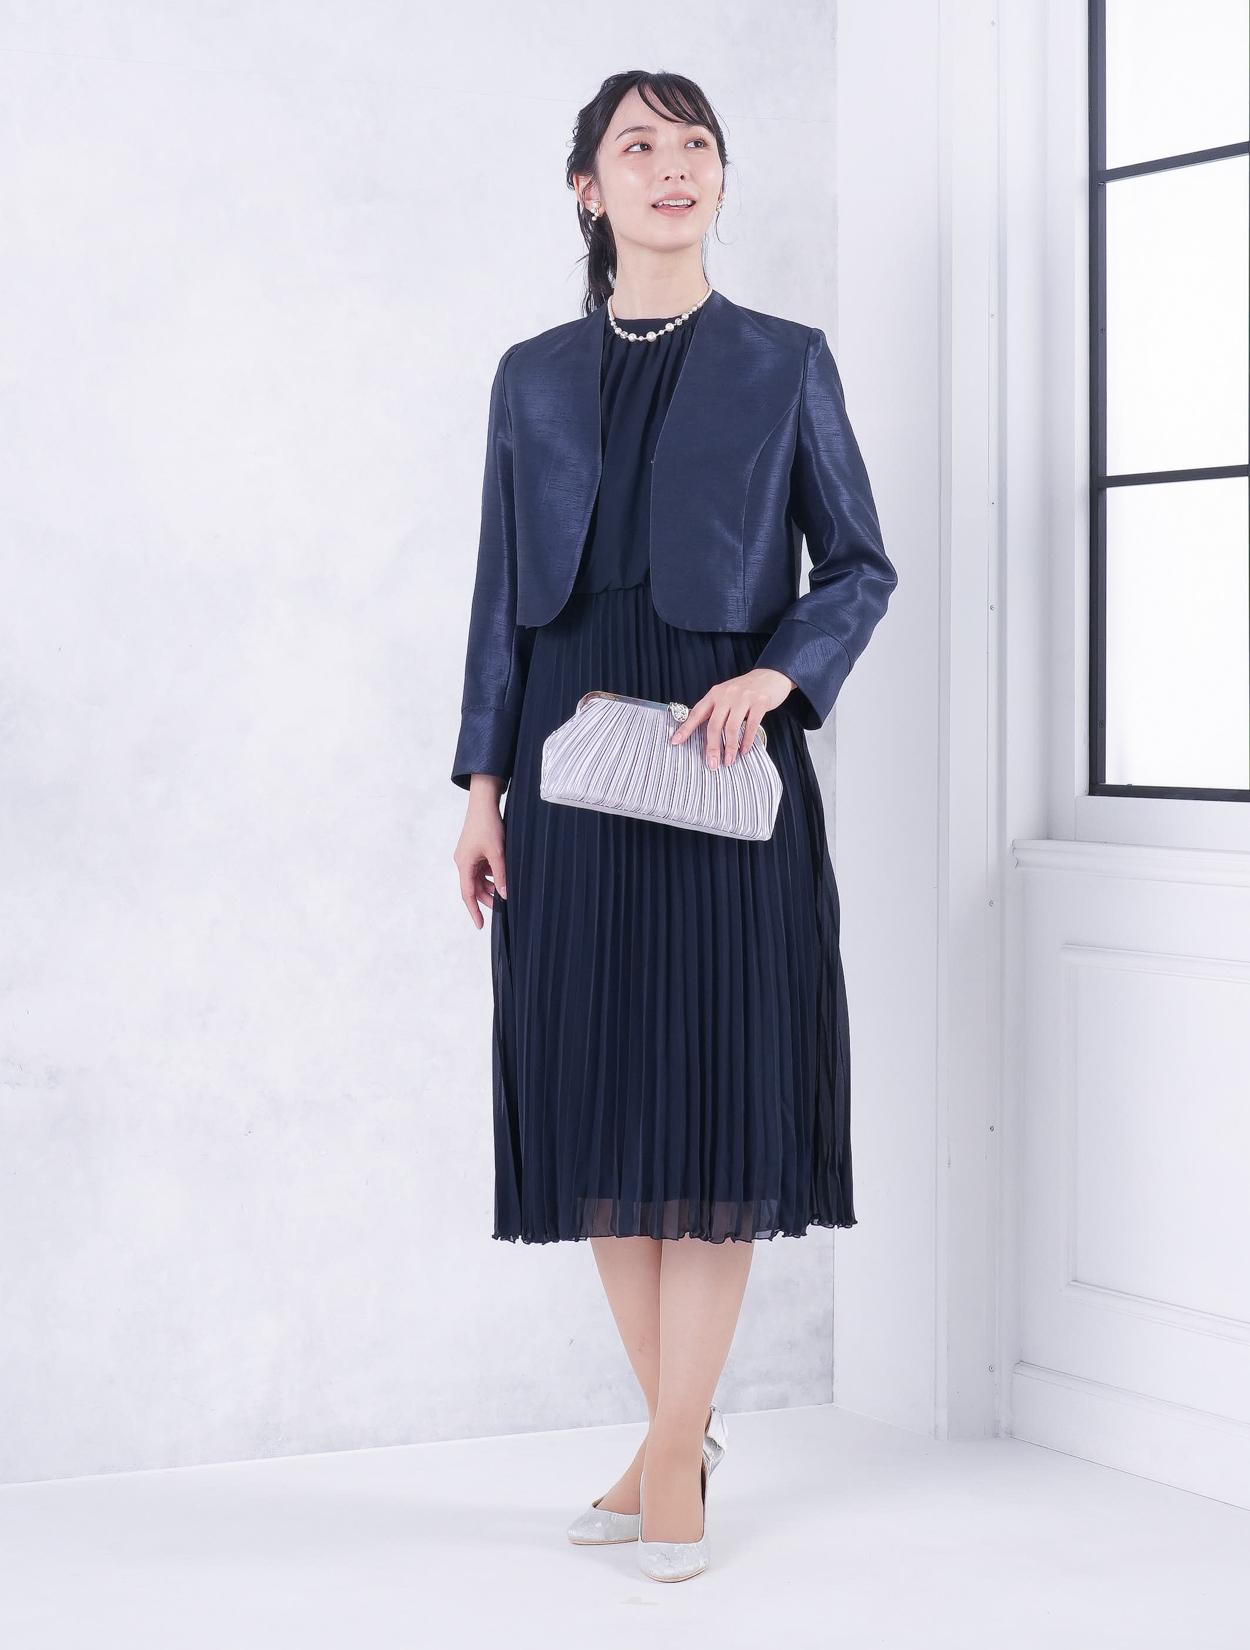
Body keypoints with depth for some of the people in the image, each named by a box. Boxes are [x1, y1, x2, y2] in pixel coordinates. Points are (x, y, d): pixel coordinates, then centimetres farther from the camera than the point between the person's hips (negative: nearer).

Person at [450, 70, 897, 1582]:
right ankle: (677, 1429, 16)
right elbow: (502, 593, 11)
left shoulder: (784, 366, 5)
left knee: (719, 1091, -4)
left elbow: (862, 567, 6)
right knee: (596, 1091, 3)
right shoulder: (535, 377, 11)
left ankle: (676, 1453, 4)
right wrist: (483, 785, 4)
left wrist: (776, 674, -13)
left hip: (725, 765, -2)